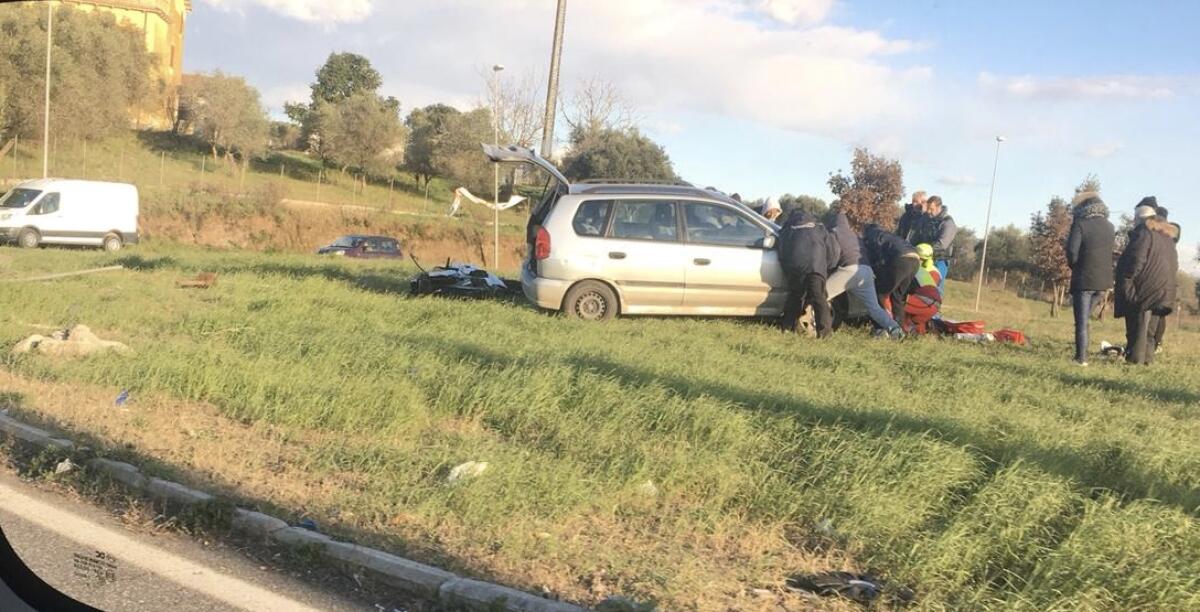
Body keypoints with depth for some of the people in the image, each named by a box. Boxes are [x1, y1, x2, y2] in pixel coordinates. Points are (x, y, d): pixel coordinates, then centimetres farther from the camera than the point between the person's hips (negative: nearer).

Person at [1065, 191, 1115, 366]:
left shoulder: (1080, 224, -11)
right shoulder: (1109, 227, 6)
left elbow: (1072, 251, -17)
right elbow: (1112, 251, 12)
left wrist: (1073, 266, 1)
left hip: (1083, 279, -5)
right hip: (1104, 280, 5)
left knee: (1081, 320, 1)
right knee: (1085, 317, 23)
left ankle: (1081, 357, 1)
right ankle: (1083, 353, 22)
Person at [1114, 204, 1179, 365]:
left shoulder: (1143, 233, -10)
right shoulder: (1166, 236, 16)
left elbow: (1137, 260, -19)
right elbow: (1174, 264, 18)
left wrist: (1126, 280, -14)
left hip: (1143, 287, -8)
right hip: (1160, 289, 8)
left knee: (1137, 323, -5)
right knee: (1147, 325, 14)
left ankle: (1135, 357, -5)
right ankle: (1147, 357, 16)